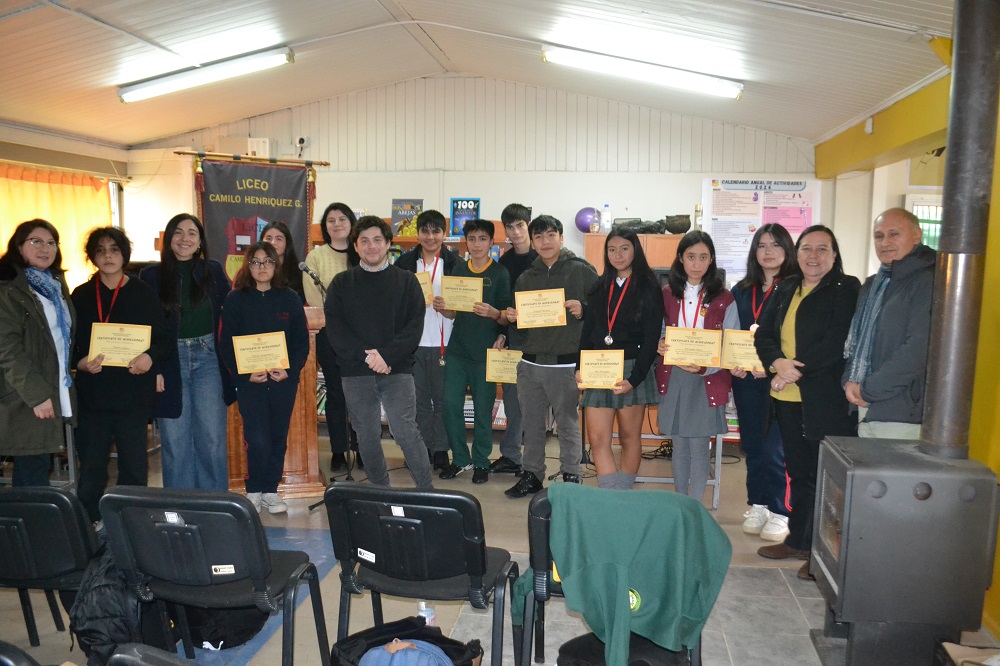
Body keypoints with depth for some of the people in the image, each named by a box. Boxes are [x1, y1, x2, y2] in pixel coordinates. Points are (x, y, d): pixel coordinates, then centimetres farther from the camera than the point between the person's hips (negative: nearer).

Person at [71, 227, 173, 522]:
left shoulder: (143, 293, 4)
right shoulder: (81, 295, 9)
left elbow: (167, 341, 3)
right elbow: (67, 345, 9)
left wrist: (150, 356, -17)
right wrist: (80, 362, -11)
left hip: (134, 394, -1)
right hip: (92, 395, 1)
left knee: (134, 465, 4)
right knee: (90, 467, 4)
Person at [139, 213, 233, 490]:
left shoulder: (213, 271, 6)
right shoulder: (151, 275, 3)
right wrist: (152, 369, -7)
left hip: (207, 357, 0)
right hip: (169, 362, 0)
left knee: (212, 438, 1)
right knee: (174, 441, 4)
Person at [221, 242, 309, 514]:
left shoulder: (290, 299, 6)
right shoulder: (235, 300, 2)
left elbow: (302, 341, 5)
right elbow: (226, 344, 0)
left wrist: (290, 371, -10)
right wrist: (245, 374, -12)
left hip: (284, 379, 2)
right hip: (249, 380, -2)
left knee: (278, 436, 8)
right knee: (257, 439, -9)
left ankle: (271, 491, 21)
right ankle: (254, 491, 11)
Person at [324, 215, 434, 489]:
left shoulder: (406, 281, 6)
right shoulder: (342, 283, 9)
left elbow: (414, 326, -4)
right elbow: (335, 328, -1)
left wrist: (385, 355, -16)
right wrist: (366, 355, -14)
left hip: (397, 370, -2)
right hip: (355, 373, 2)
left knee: (406, 432, -9)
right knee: (367, 436, 9)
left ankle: (426, 492, 3)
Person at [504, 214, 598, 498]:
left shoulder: (582, 270, 0)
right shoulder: (525, 277, 14)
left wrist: (583, 310, -20)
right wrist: (512, 318, -1)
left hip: (566, 363, -5)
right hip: (530, 362, 5)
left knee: (568, 423, 3)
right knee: (532, 423, 12)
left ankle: (571, 477, 16)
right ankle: (531, 474, 24)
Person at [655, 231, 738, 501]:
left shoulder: (723, 298, -1)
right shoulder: (667, 294, 6)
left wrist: (704, 367, -20)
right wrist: (658, 345, -17)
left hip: (708, 381, -2)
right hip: (673, 378, 2)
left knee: (699, 445, 0)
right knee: (679, 445, 11)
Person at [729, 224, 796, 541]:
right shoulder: (741, 290, 11)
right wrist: (732, 363, -6)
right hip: (746, 380, 5)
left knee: (774, 448, -3)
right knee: (752, 445, 12)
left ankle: (779, 511, 13)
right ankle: (757, 505, 25)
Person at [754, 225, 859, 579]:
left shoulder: (846, 289, -5)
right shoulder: (784, 289, 12)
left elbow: (838, 342, -16)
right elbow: (763, 334, 7)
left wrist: (797, 370, -17)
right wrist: (778, 363, -12)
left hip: (827, 399, -6)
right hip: (787, 397, 6)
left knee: (824, 476, 1)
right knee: (798, 471, 16)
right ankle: (798, 540, 29)